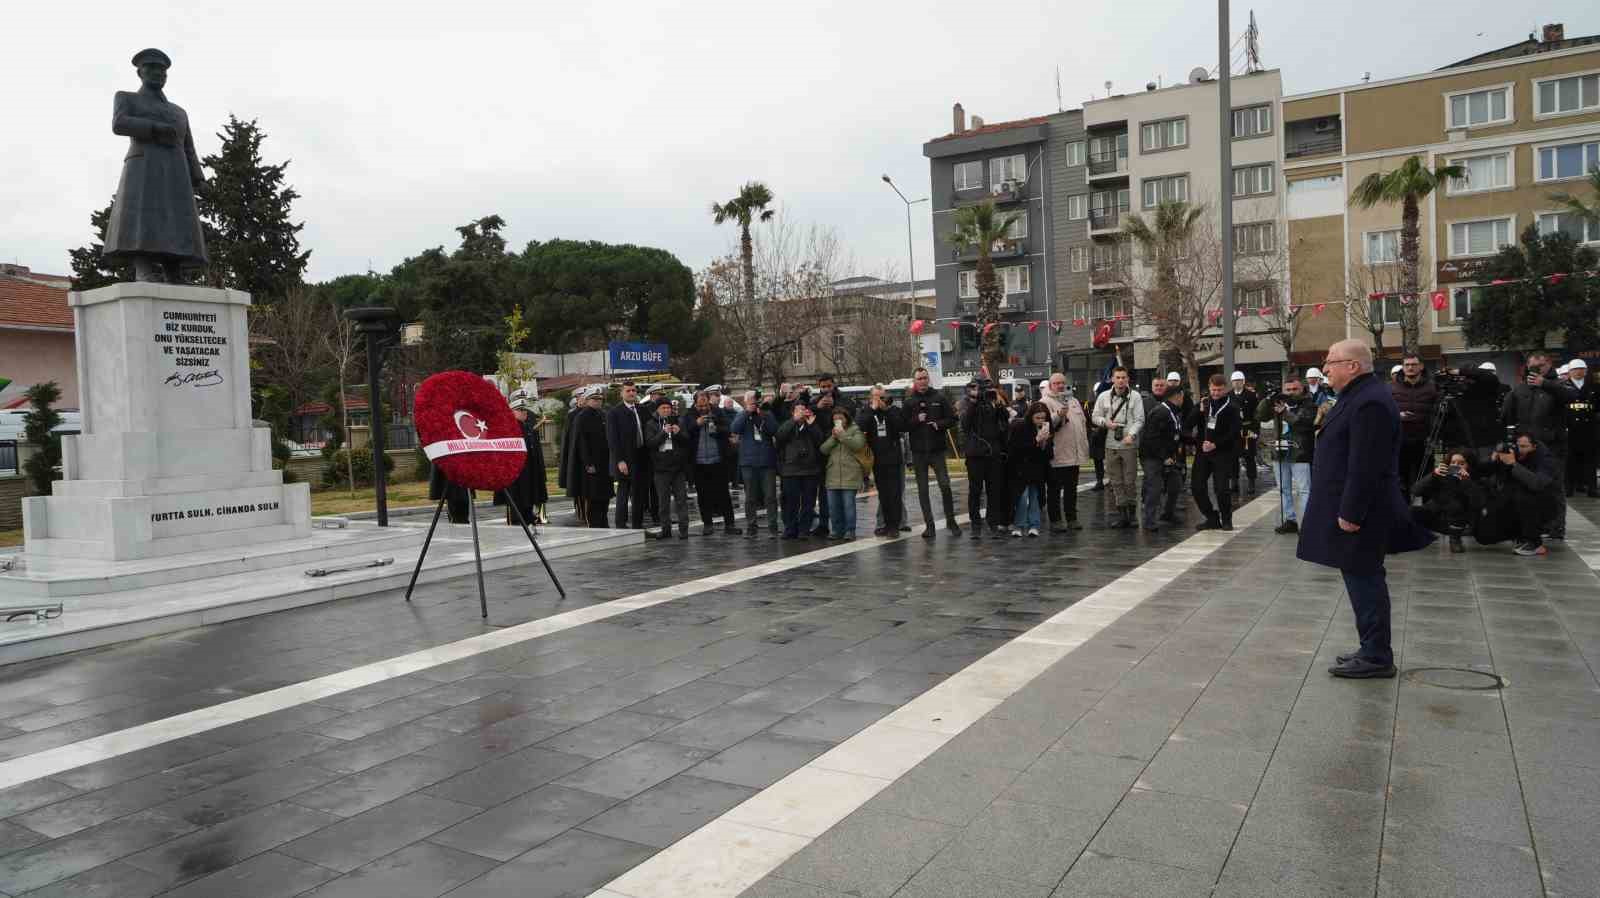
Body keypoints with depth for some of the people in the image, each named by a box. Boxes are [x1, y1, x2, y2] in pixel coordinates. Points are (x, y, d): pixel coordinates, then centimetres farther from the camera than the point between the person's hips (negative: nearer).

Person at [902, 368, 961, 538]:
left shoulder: (939, 398, 4)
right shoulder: (909, 401, 4)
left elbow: (952, 419, 5)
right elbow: (903, 425, 1)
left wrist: (939, 424, -13)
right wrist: (916, 420, -15)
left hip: (937, 449, -1)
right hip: (918, 452, 1)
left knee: (945, 486, -6)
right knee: (922, 490, 5)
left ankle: (951, 520, 9)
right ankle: (929, 524, 13)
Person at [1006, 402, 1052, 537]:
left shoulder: (1045, 428, -1)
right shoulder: (1019, 426, -14)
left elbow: (1048, 453, 0)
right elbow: (1015, 448, -20)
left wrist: (1044, 442, -21)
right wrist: (1036, 440, -26)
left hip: (1037, 469, 4)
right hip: (1020, 469, -4)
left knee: (1035, 495, 1)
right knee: (1023, 495, -12)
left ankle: (1033, 526, 7)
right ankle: (1018, 526, -2)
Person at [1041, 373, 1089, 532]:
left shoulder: (1074, 401, 19)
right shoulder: (1045, 402, -5)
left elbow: (1083, 425, 24)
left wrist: (1085, 447, 20)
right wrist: (1058, 415, -36)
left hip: (1074, 455, 7)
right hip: (1057, 455, -7)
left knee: (1071, 489, 13)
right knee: (1054, 489, 0)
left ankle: (1072, 518, 21)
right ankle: (1055, 520, 6)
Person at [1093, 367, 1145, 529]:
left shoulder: (1135, 397, -2)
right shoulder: (1103, 397, 6)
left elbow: (1139, 420, -5)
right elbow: (1096, 417, 11)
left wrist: (1131, 435, -21)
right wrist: (1105, 422, -9)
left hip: (1129, 444, -3)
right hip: (1111, 445, 3)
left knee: (1130, 481, 1)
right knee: (1116, 482, 6)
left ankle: (1131, 514, 11)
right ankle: (1122, 514, 13)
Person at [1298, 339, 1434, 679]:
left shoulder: (1369, 402, -20)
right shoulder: (1361, 395, 14)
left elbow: (1365, 466, -24)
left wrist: (1351, 513, -23)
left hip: (1358, 511, -11)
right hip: (1350, 508, 11)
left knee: (1364, 580, -3)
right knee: (1364, 579, 16)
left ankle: (1376, 657, 6)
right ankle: (1373, 650, 25)